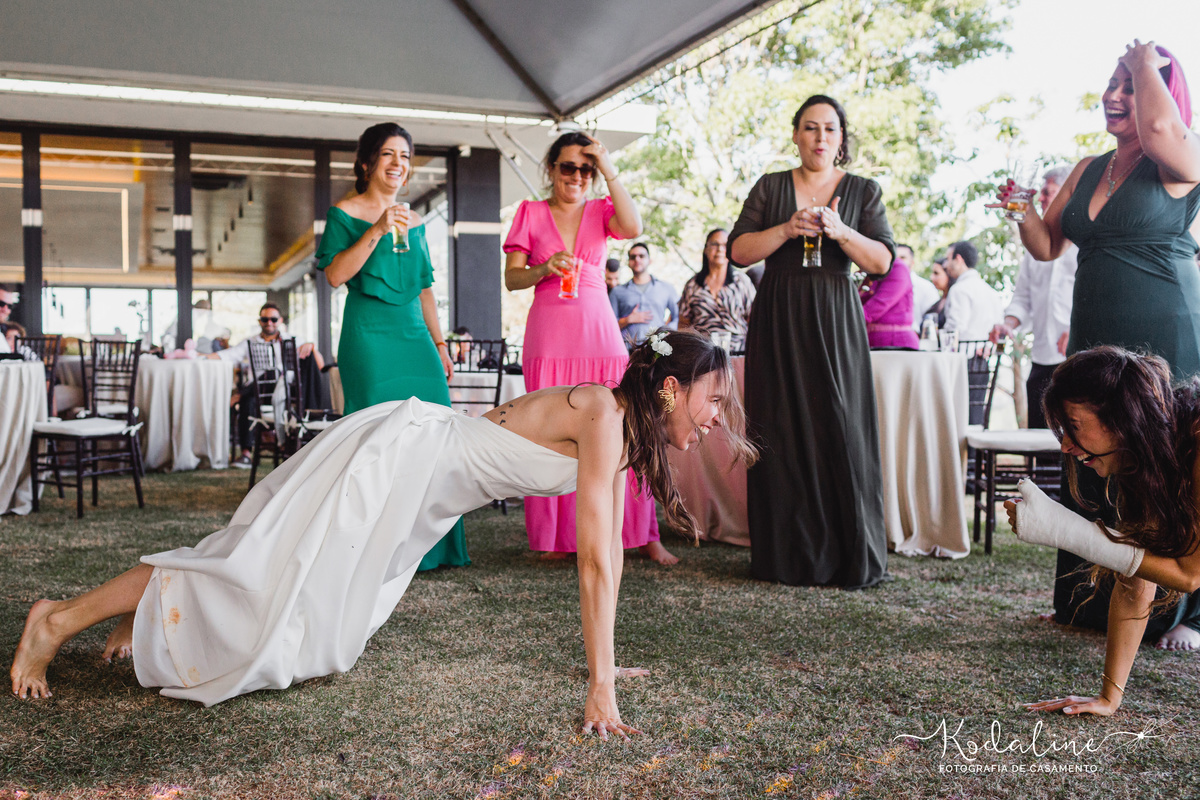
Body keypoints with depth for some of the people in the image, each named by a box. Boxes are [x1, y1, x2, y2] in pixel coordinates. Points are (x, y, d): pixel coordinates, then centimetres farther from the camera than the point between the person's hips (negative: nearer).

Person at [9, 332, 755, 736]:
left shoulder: (623, 426, 2)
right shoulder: (604, 415, -25)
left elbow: (609, 549, 7)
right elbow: (596, 559, -29)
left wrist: (605, 661, 9)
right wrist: (600, 690, -26)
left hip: (415, 478, 9)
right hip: (391, 458, -9)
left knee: (307, 578, 19)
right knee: (265, 576, -3)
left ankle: (159, 608, 36)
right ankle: (62, 618, 12)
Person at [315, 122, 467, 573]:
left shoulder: (414, 222, 19)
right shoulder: (344, 214, 2)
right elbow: (334, 275, -10)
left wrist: (439, 342, 17)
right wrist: (376, 232, -18)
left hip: (414, 336, 6)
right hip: (369, 338, -6)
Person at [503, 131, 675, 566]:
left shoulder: (601, 211, 13)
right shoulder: (530, 213, 11)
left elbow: (633, 228, -10)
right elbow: (511, 278, 6)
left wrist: (610, 171, -10)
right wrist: (544, 269, -13)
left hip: (600, 330, 1)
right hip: (549, 333, 0)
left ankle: (643, 534, 1)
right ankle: (556, 538, 8)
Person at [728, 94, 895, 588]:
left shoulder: (863, 191, 11)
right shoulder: (770, 188, 12)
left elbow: (882, 261, 1)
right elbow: (739, 251, 2)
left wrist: (840, 231, -15)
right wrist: (787, 229, -12)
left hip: (835, 323, 0)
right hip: (778, 321, 1)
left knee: (841, 432, -6)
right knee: (784, 434, -2)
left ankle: (851, 560, 2)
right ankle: (790, 558, 5)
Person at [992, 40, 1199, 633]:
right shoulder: (1088, 171, 16)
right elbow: (1047, 246, 19)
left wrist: (1147, 63, -9)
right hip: (1095, 342, 7)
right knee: (1090, 470, 9)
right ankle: (1088, 606, 20)